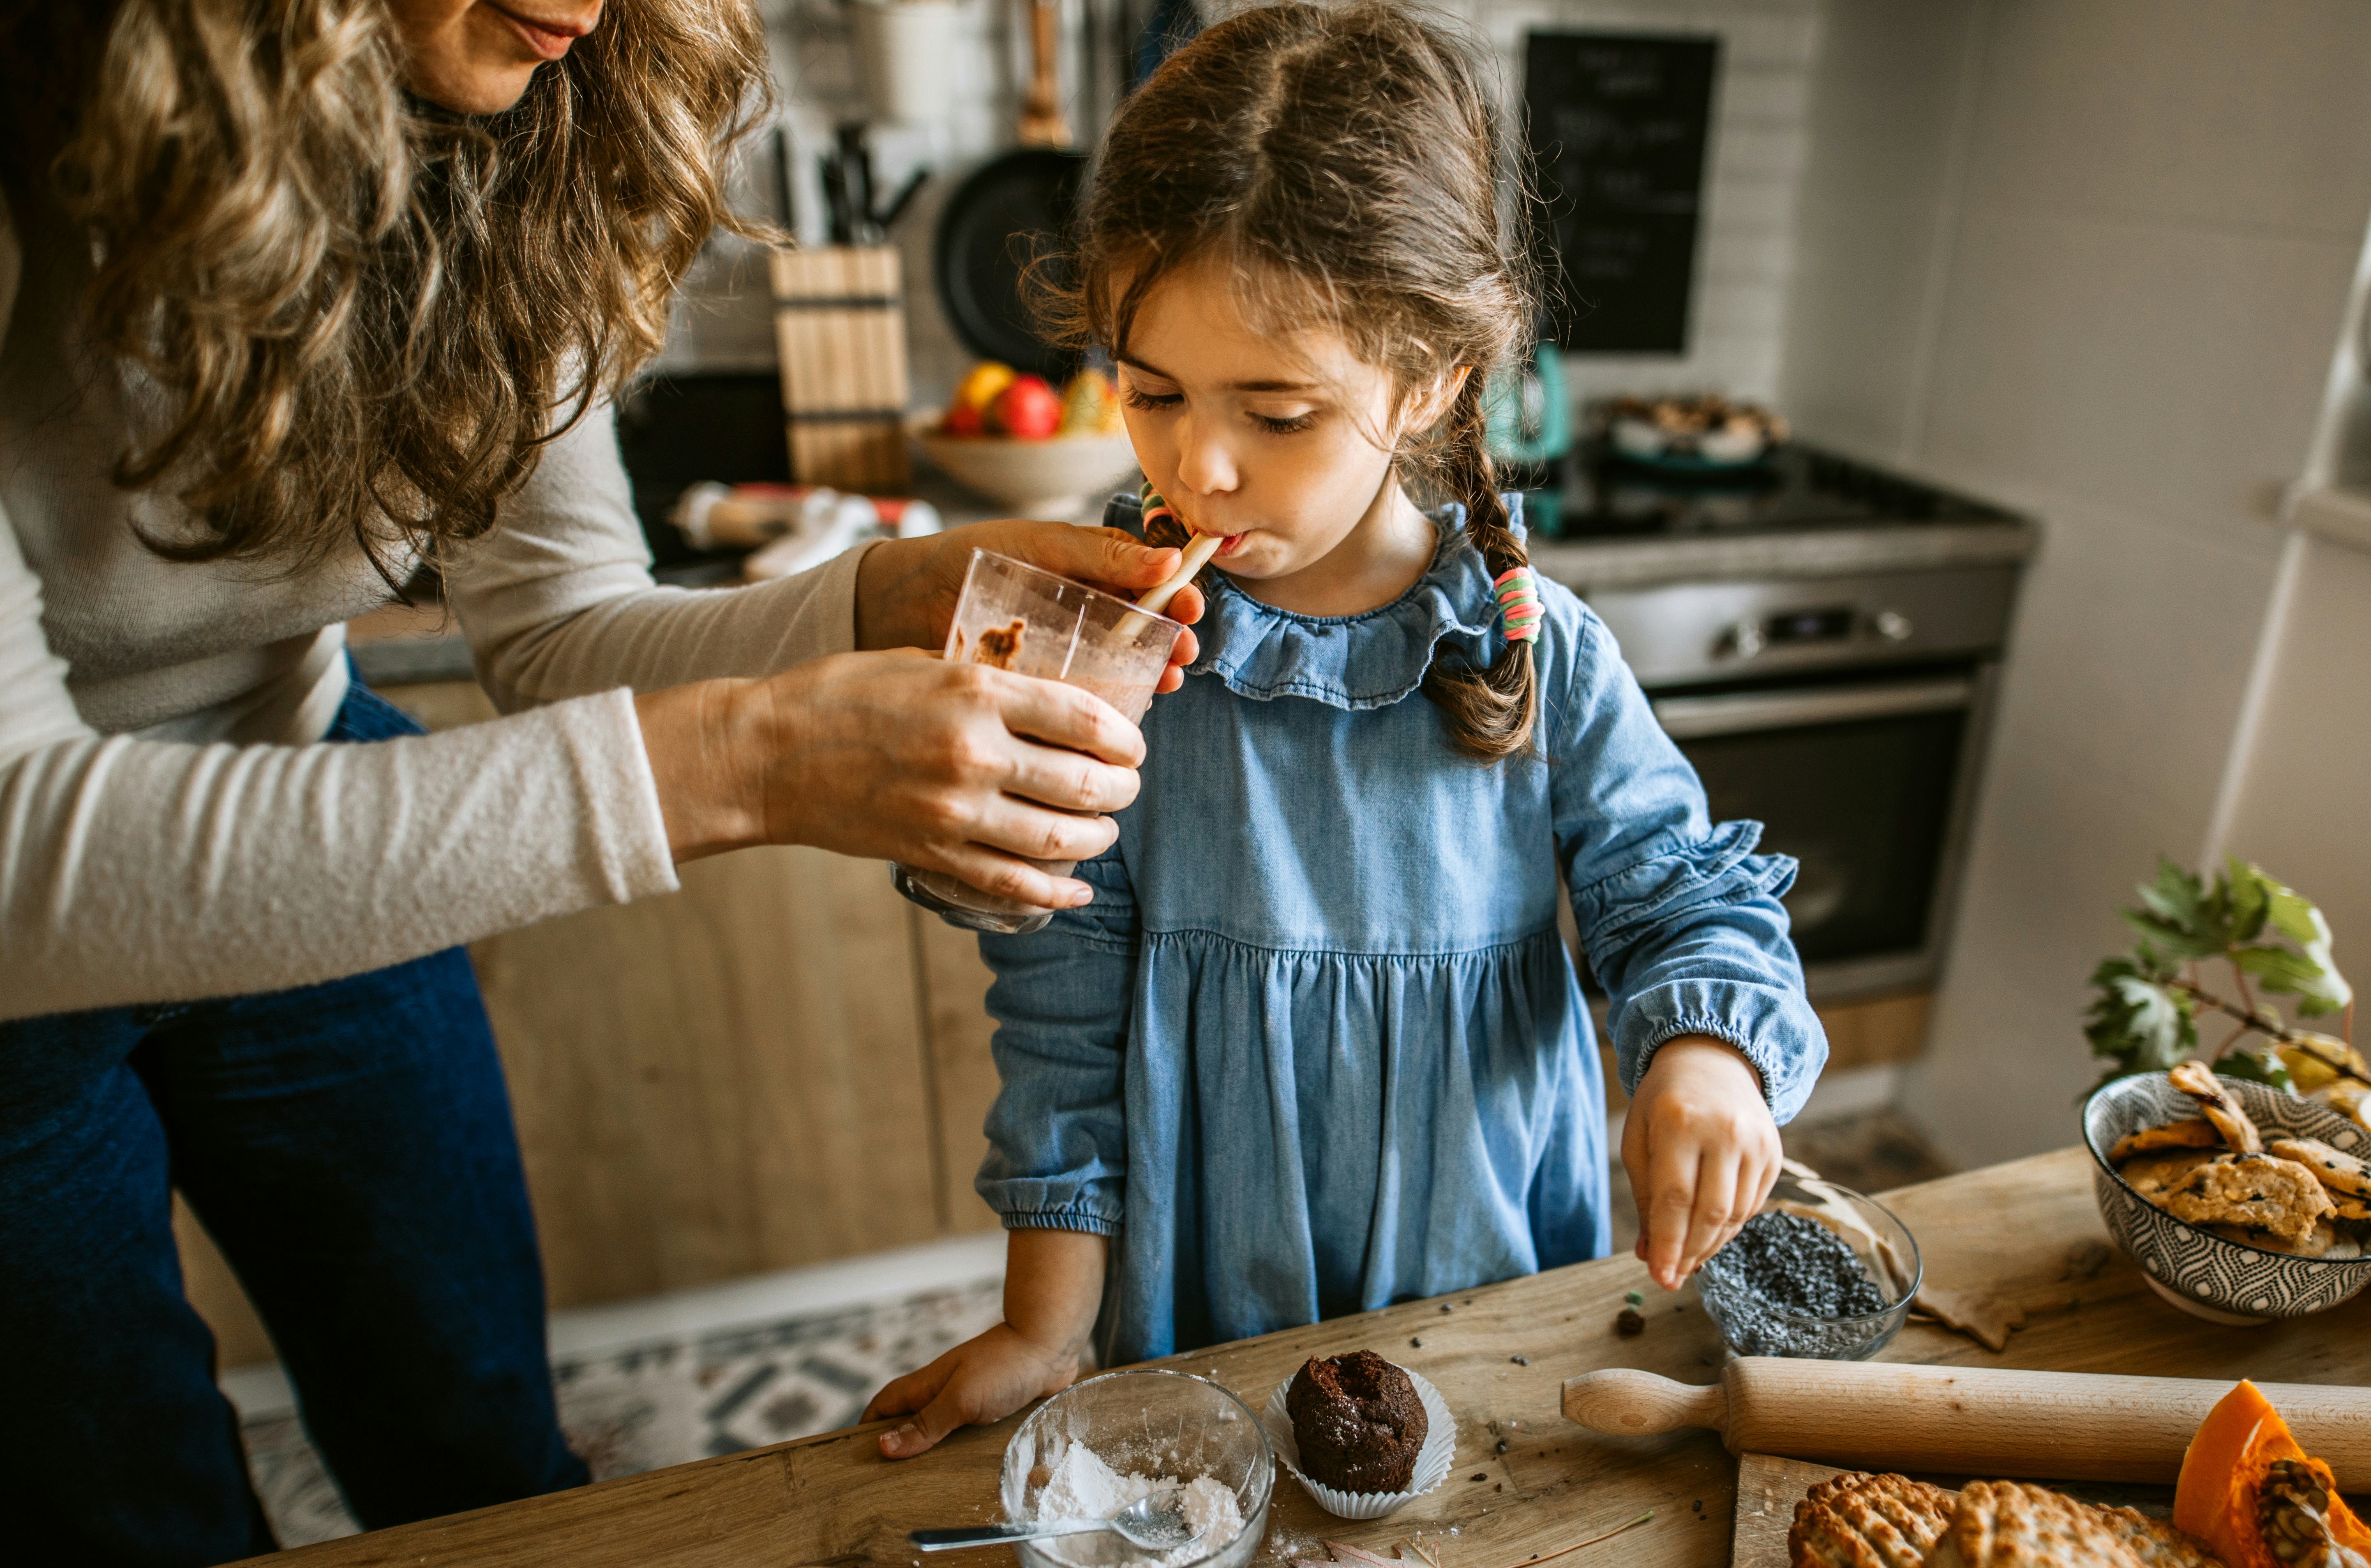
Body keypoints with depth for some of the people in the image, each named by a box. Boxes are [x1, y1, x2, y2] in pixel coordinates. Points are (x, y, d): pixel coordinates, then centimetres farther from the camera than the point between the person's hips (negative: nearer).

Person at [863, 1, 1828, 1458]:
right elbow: (1065, 1002, -8)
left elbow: (1681, 889, -3)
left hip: (1499, 1272, 1)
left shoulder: (1540, 654, -13)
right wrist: (1049, 1324, -4)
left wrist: (1707, 1051, -27)